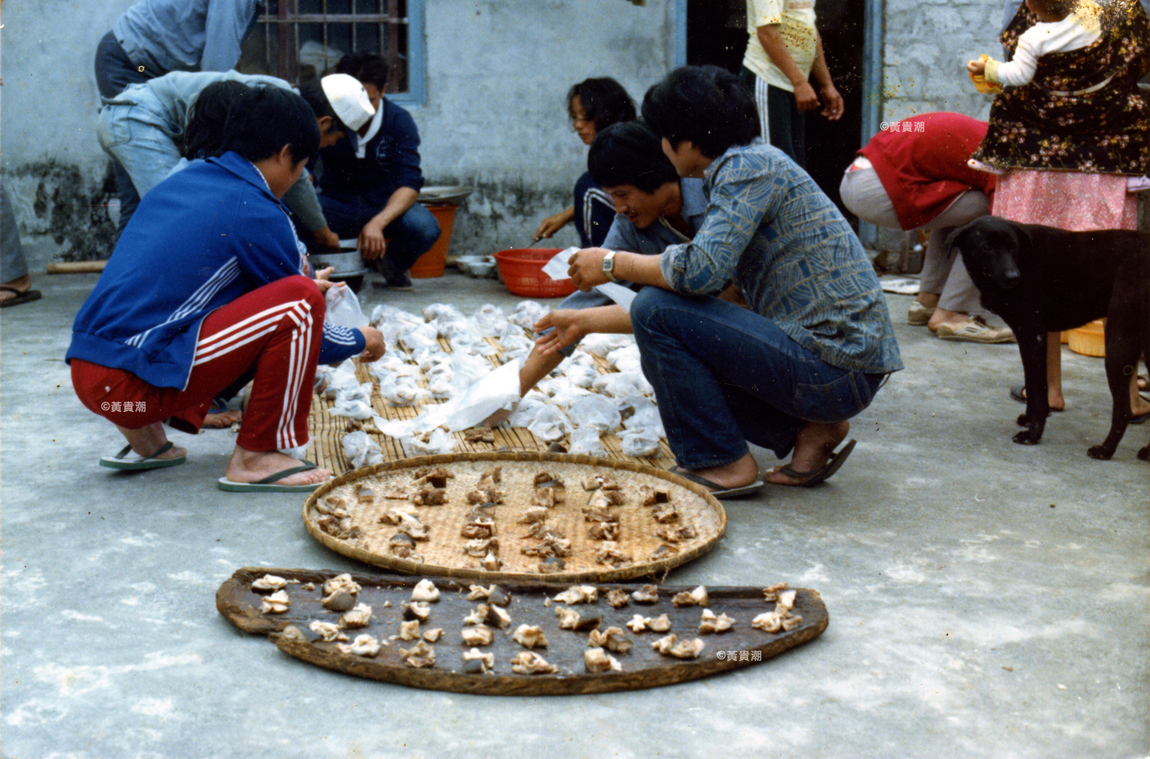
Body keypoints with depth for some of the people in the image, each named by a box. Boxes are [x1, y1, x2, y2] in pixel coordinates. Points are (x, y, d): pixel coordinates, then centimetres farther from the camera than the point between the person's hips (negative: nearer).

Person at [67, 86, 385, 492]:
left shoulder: (178, 182, 18)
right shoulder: (257, 214, -6)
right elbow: (302, 327, 3)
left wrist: (291, 275, 47)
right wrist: (363, 341, 23)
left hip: (84, 373, 9)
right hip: (134, 384, -9)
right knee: (301, 299, -11)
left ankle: (144, 437, 18)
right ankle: (255, 458, -3)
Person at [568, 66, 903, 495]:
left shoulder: (748, 167, -12)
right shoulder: (747, 167, 18)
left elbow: (701, 270, -26)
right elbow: (712, 283, 23)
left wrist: (612, 264, -9)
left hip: (834, 370, -10)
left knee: (657, 312, -14)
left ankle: (724, 465, -5)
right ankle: (810, 430, 12)